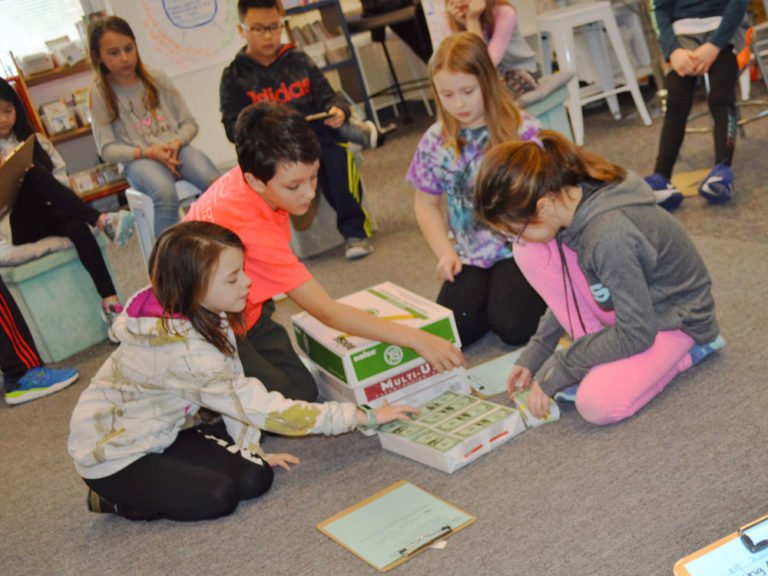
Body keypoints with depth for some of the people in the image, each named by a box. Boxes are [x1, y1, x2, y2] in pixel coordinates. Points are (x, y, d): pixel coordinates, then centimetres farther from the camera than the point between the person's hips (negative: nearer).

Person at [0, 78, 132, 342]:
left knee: (77, 226, -34)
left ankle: (110, 301, -42)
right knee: (35, 175, -32)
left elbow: (61, 172, 15)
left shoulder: (35, 140, 19)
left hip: (50, 216, 3)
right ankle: (102, 220, -39)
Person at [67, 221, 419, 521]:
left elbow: (235, 389, -2)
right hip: (110, 453, -7)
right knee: (218, 496, -24)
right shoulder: (182, 349, -35)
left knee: (254, 477, -8)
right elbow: (263, 408, -31)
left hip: (162, 434, 8)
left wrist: (250, 449, -9)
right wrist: (364, 416, -27)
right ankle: (114, 500, -1)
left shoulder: (206, 313, -11)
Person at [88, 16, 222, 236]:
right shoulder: (99, 93, 7)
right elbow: (107, 148, 1)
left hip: (176, 151, 3)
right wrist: (149, 152, -14)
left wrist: (177, 143, -9)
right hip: (138, 160, -3)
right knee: (164, 193, -39)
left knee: (217, 183, -31)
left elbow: (189, 123, 14)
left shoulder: (158, 79, 15)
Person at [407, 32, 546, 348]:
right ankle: (492, 291, 12)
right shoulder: (435, 141, 3)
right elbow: (426, 204, 13)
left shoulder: (523, 130, -7)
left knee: (514, 326, -23)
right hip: (471, 258, 3)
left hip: (519, 250, -3)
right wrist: (445, 254, 1)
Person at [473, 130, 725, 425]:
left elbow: (636, 334, -28)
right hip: (631, 301, 7)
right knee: (530, 253, -12)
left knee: (597, 405, -27)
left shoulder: (610, 236, -38)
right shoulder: (572, 198, -13)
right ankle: (596, 354, 0)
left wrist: (557, 370, -19)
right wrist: (535, 354, 4)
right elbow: (570, 288, 5)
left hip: (672, 318, -7)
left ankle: (689, 349, -1)